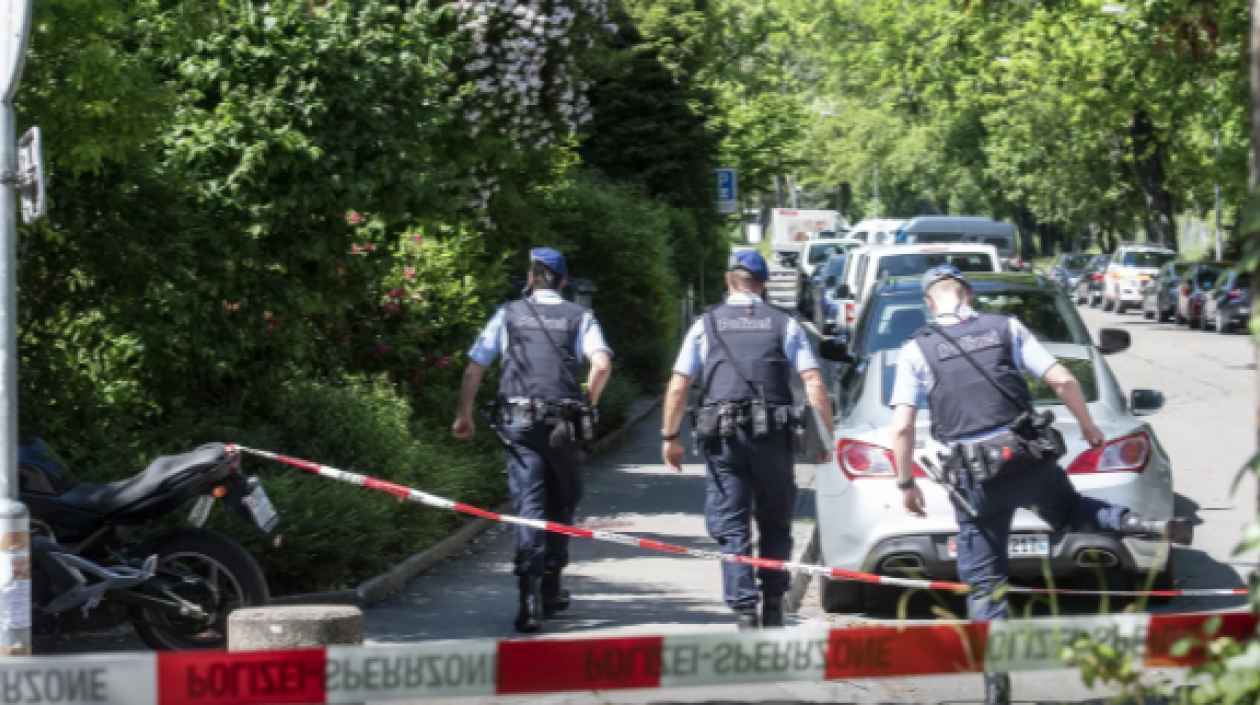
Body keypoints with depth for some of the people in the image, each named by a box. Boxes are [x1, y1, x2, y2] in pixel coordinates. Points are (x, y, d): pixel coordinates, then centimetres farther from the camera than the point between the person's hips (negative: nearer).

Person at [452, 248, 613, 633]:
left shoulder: (508, 314, 9)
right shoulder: (579, 317, 8)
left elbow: (473, 369, 5)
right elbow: (602, 364, -8)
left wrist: (464, 415, 15)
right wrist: (589, 404, 7)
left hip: (517, 420, 0)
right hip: (563, 423, 0)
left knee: (528, 504, -4)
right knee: (562, 503, 16)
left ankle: (530, 594, -20)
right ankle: (550, 588, 20)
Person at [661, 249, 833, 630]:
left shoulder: (707, 323, 8)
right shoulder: (785, 323, 8)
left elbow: (678, 388, 4)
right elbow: (814, 384, 1)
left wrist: (670, 436, 14)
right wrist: (826, 435, 6)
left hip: (724, 440, -1)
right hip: (773, 437, 1)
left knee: (731, 528, 2)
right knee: (775, 525, 15)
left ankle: (744, 610, -9)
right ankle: (773, 607, 13)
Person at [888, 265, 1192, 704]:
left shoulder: (917, 350, 2)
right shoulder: (1006, 328, 6)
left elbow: (902, 427, -4)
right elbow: (1063, 380, 2)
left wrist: (906, 484, 8)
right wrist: (1087, 425, 19)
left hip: (976, 479, -2)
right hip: (1031, 460, 2)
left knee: (984, 582, 7)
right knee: (1069, 511, 32)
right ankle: (1149, 526, 8)